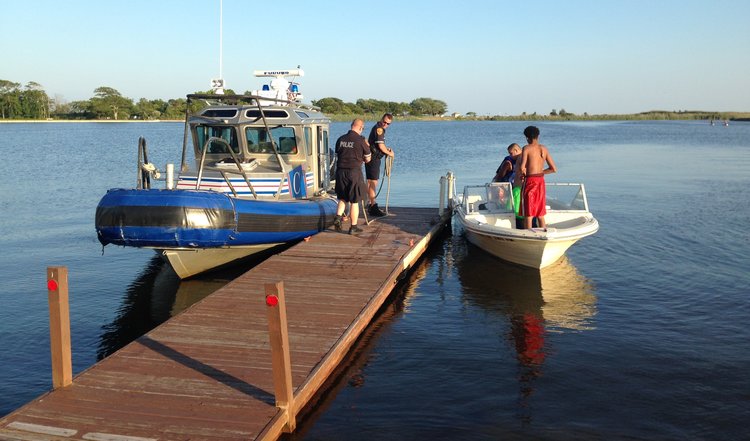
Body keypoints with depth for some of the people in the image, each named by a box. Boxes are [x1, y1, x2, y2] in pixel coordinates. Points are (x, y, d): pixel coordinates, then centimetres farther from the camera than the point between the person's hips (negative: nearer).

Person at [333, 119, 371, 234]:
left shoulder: (340, 139, 5)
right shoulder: (360, 140, -10)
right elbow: (367, 159, 0)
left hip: (340, 171, 4)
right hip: (354, 172, -4)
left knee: (342, 198, 20)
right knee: (354, 201, 5)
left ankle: (338, 216, 0)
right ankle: (353, 227, 10)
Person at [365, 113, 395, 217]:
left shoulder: (379, 128, 17)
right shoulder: (379, 129, -16)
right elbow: (381, 146, -18)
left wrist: (387, 149, 15)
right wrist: (389, 153, -3)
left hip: (372, 158, 11)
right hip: (373, 158, -11)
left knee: (370, 182, 15)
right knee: (373, 182, -11)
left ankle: (371, 205, 25)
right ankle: (373, 207, -11)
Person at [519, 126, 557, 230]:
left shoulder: (526, 148, -7)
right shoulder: (544, 149, 8)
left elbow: (522, 168, -19)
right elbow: (554, 169, 7)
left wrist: (524, 174, 1)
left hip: (530, 181, -5)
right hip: (541, 181, 5)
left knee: (528, 213, 0)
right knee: (540, 214, 15)